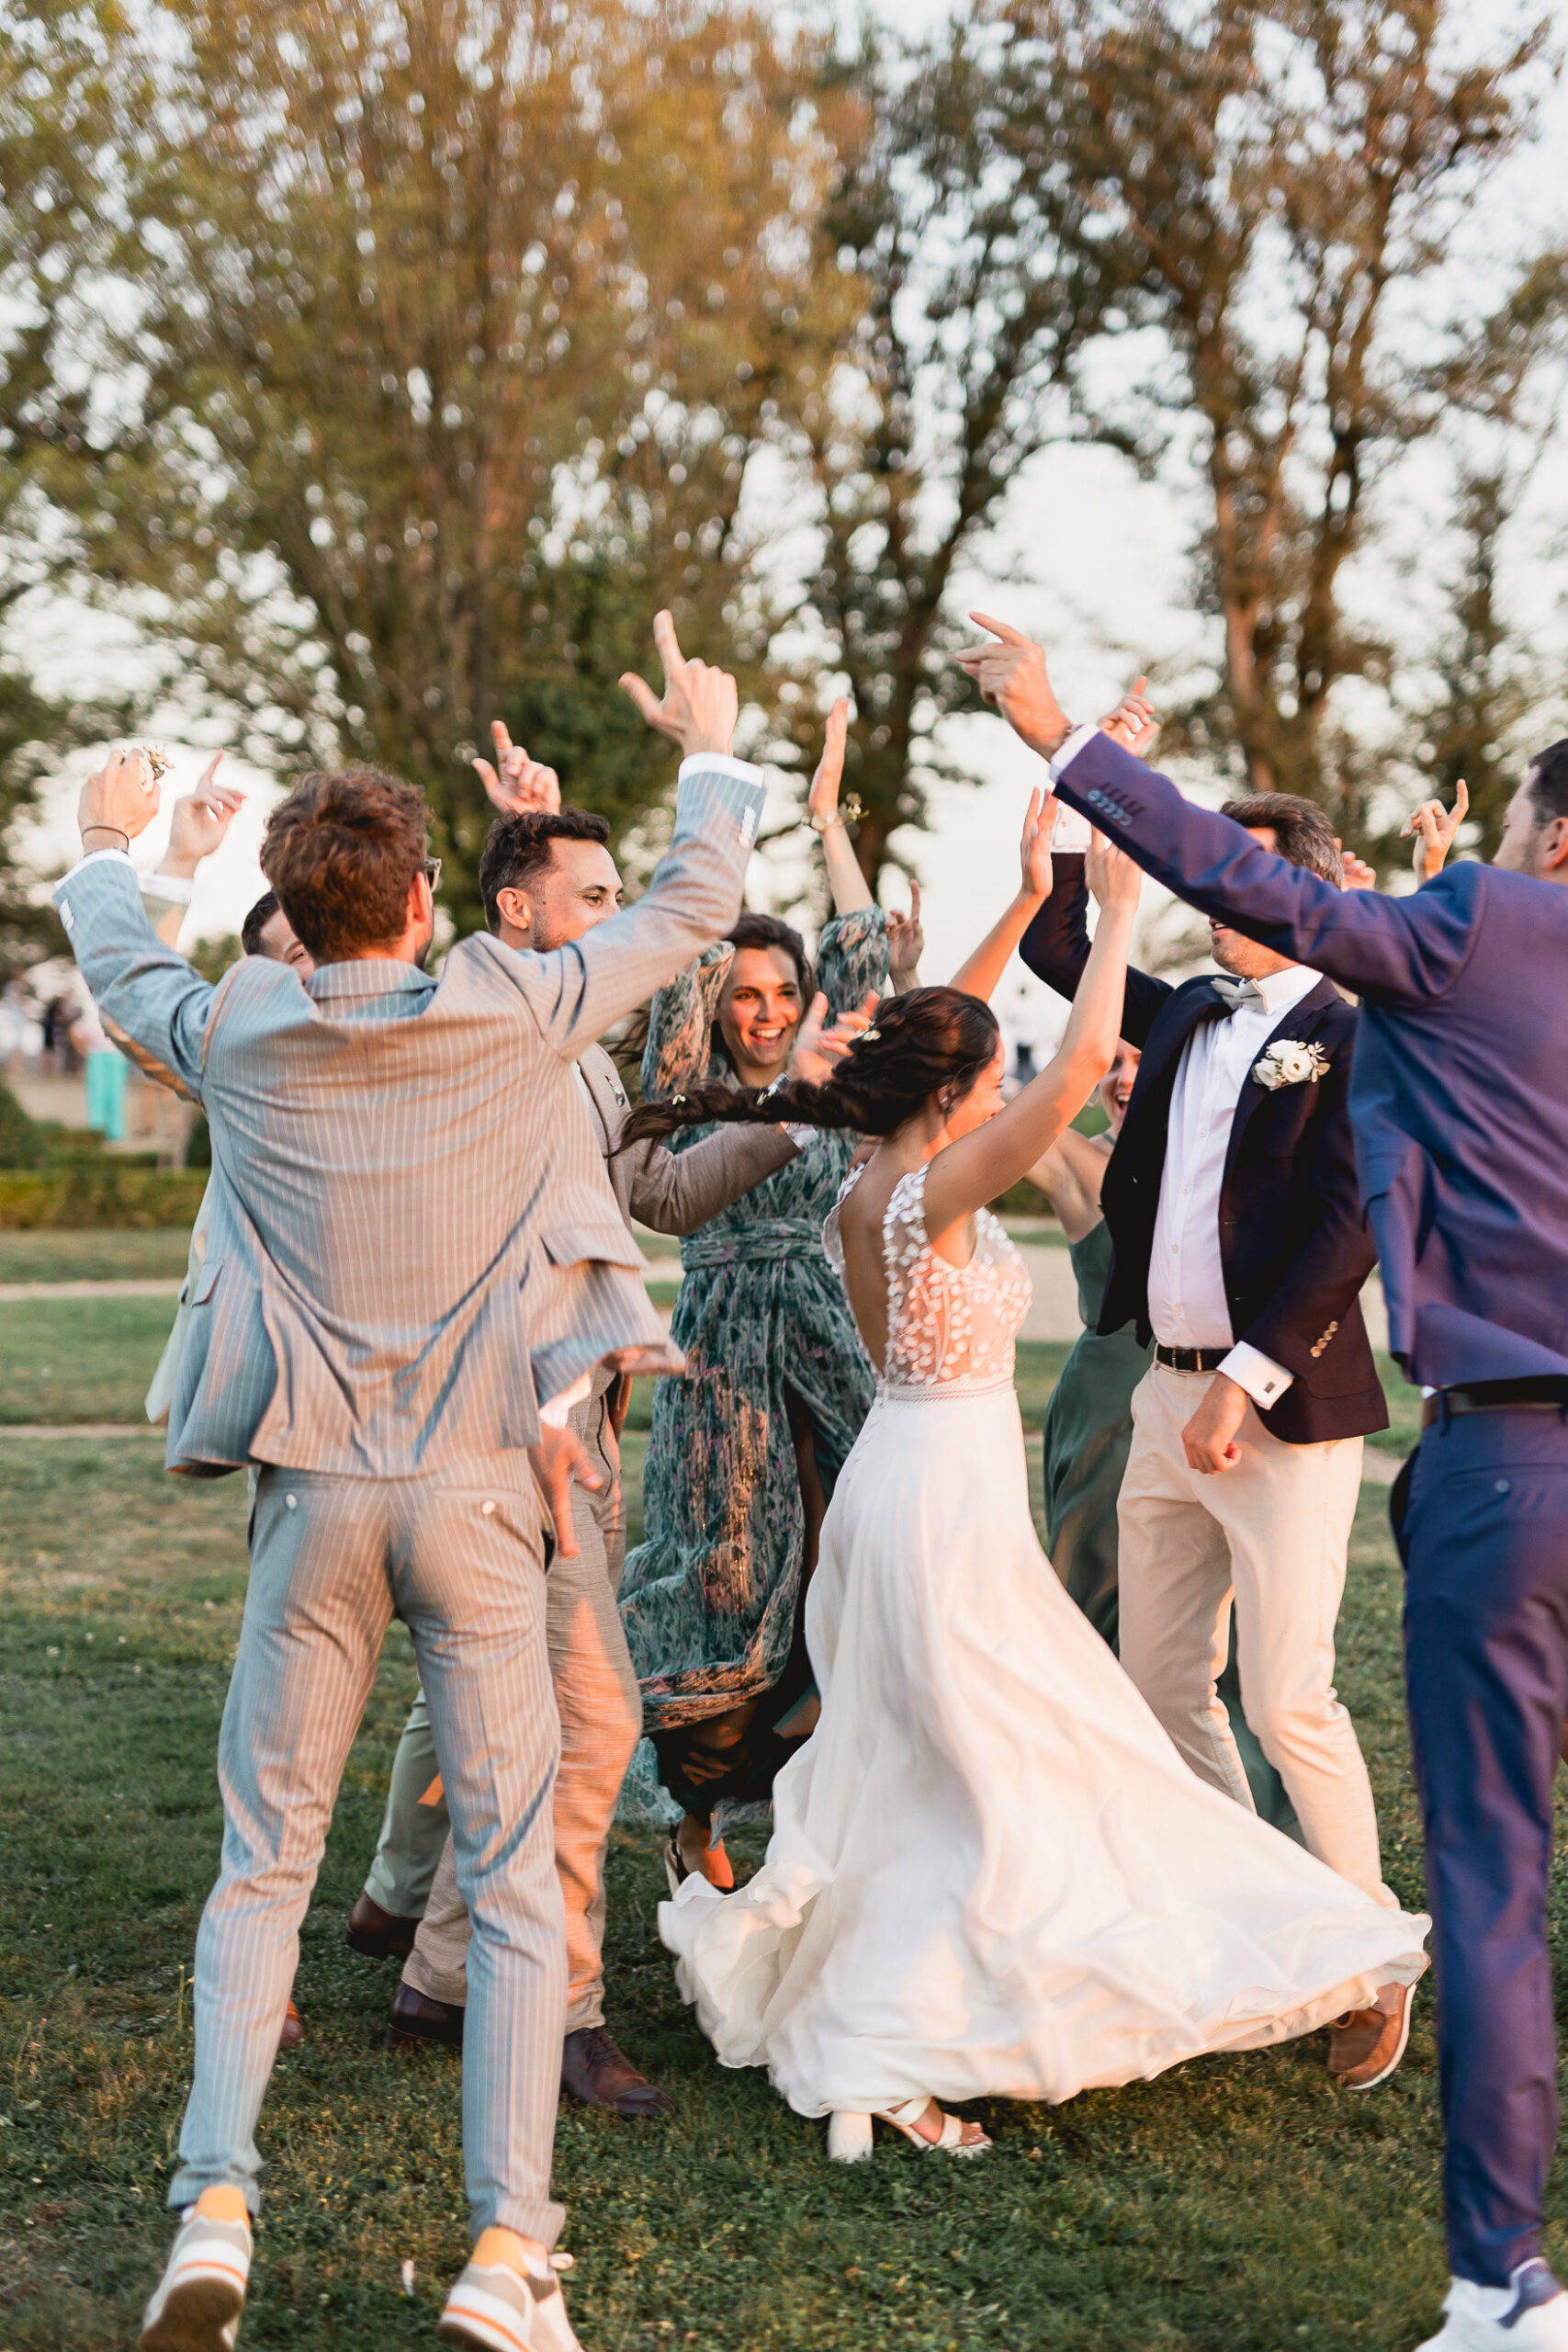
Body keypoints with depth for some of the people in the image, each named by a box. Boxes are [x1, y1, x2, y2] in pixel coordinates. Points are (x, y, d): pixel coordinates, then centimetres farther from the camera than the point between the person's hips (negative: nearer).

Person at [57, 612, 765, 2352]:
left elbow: (119, 972, 22)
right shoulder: (513, 1013, -6)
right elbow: (697, 905, 8)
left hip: (313, 1494, 1)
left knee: (263, 1861, 12)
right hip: (478, 1495, -1)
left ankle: (214, 2205, 3)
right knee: (512, 1874, 4)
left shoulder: (240, 1036, -1)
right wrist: (711, 747, 25)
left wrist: (107, 847, 42)